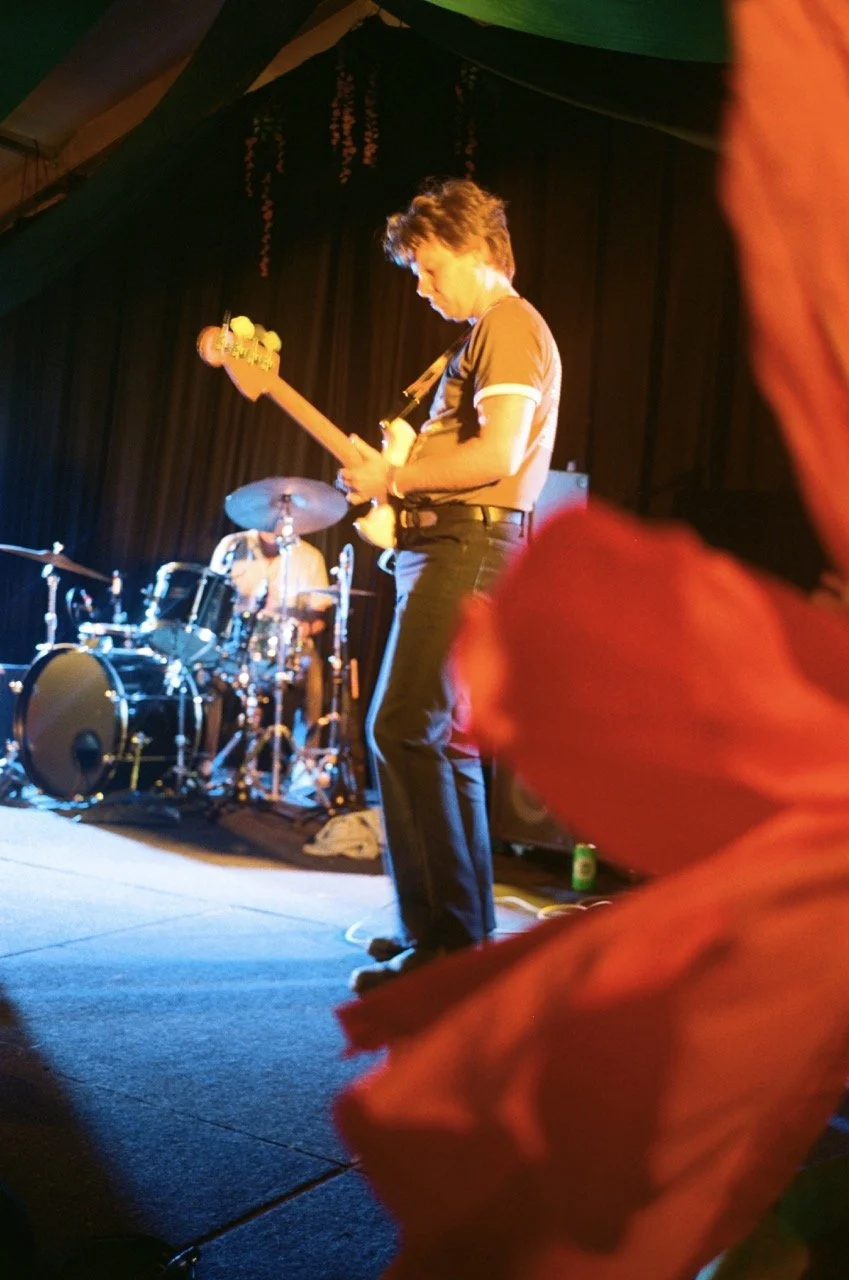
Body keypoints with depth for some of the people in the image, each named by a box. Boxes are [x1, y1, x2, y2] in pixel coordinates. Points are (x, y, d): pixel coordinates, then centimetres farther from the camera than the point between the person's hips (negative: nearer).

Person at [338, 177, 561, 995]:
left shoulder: (510, 323, -8)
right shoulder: (485, 332, 24)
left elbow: (499, 453, -21)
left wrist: (394, 478, -12)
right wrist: (389, 470, 12)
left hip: (468, 545, -11)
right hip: (449, 546, 11)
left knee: (402, 729, -16)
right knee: (445, 736, 12)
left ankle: (443, 941, -12)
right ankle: (464, 929, 20)